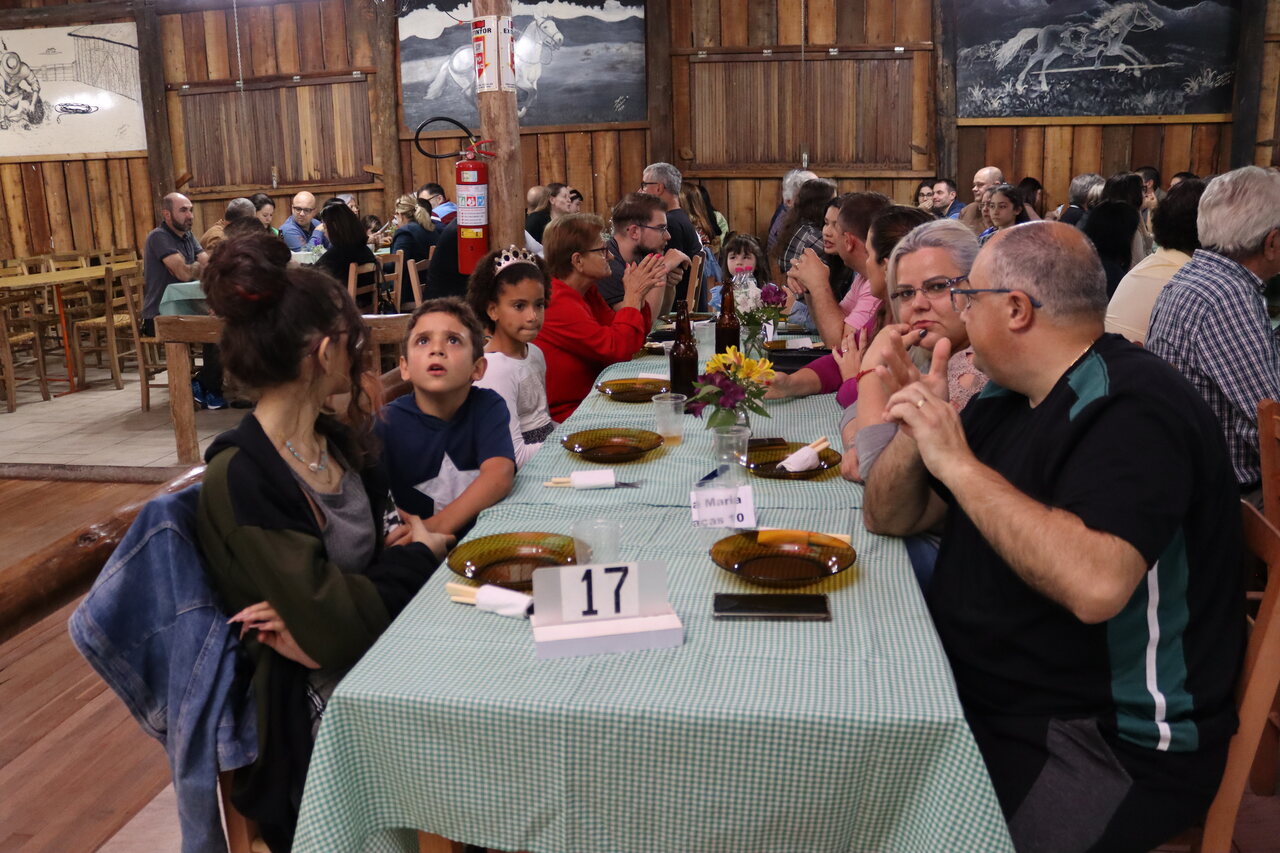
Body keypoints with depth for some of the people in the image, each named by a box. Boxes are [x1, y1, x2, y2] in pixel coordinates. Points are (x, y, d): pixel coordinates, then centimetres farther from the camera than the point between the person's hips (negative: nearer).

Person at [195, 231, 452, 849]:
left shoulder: (337, 440, 4)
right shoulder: (239, 478, -19)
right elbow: (333, 630, -23)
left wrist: (320, 608, -16)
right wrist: (423, 554, -8)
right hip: (315, 703, -7)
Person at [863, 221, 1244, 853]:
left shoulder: (1133, 408, -19)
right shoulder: (1007, 398, 8)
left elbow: (1095, 584, -36)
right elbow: (888, 518, 10)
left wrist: (959, 464, -28)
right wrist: (917, 433, -9)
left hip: (1111, 746, -8)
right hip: (976, 694, 8)